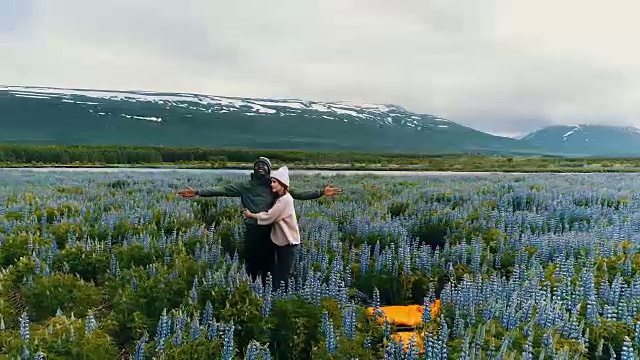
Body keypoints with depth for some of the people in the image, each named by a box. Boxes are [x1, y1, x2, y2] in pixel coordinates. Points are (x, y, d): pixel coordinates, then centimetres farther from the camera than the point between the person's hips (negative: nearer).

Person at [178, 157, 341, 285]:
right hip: (252, 229, -1)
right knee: (251, 262, 5)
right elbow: (222, 190, -2)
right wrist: (198, 192, -10)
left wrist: (320, 192, -8)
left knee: (268, 262, 8)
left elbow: (297, 193, 1)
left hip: (270, 230, 1)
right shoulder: (245, 185, 4)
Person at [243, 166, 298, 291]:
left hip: (288, 242, -9)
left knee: (284, 275, -2)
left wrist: (250, 215, -5)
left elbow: (268, 217, -18)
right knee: (276, 273, 12)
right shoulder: (280, 198, 12)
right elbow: (271, 215, 7)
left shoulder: (285, 199, -19)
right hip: (280, 240, 9)